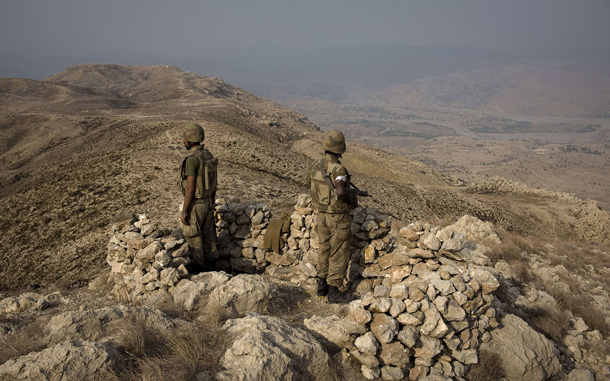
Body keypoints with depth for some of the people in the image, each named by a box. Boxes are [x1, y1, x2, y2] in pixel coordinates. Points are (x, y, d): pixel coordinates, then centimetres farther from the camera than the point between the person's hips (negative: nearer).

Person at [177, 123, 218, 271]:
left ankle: (197, 268, 21)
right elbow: (213, 183, 9)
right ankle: (210, 263, 35)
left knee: (193, 238, 8)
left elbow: (190, 188, -26)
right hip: (206, 202, 8)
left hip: (194, 204, -8)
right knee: (207, 235, 21)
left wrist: (184, 211, -18)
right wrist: (211, 203, 20)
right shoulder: (209, 156, 1)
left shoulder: (192, 159, -26)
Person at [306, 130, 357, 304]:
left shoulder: (316, 165, -2)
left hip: (322, 214, 7)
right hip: (338, 217, -7)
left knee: (325, 250, 18)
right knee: (339, 254, 3)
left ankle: (323, 285, 28)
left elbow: (310, 182, 18)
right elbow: (340, 192, -40)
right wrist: (349, 201, -19)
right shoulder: (338, 169, -25)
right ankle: (335, 291, 9)